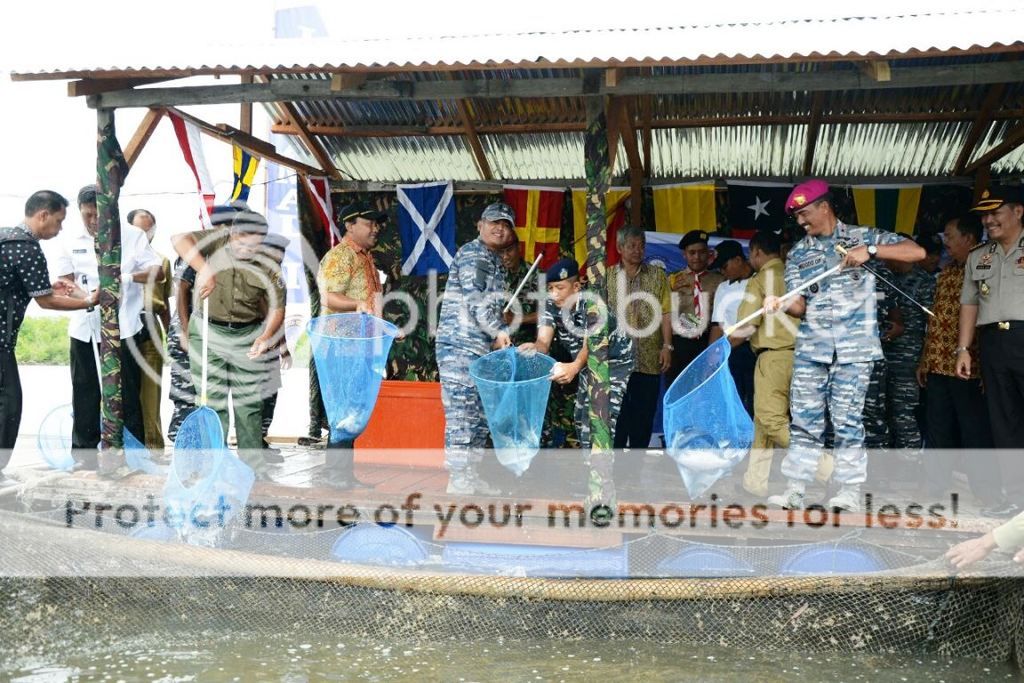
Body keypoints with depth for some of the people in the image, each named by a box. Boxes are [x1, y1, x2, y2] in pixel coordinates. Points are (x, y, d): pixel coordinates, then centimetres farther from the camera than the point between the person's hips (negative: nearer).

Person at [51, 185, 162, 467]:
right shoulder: (69, 242, 8)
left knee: (127, 394, 3)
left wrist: (127, 277, -23)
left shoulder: (132, 237, 2)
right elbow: (65, 281, 3)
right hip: (84, 330, 2)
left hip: (124, 328, -2)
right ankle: (84, 453, 15)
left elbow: (158, 273, -4)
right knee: (85, 393, 7)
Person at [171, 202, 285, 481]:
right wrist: (204, 270, -37)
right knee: (212, 402, 2)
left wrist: (266, 336, -22)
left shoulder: (266, 265, -6)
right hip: (208, 333, -1)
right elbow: (179, 239, -26)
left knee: (250, 403, 5)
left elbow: (277, 307, -4)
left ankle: (254, 466, 13)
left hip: (248, 336, 2)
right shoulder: (215, 240, -10)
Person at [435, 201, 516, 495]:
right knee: (461, 413, -9)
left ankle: (471, 475, 18)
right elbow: (475, 299, -17)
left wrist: (498, 335, 9)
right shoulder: (472, 253, -7)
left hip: (483, 347, 10)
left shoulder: (496, 262, 22)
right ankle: (457, 480, -6)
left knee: (480, 415, 11)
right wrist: (500, 331, -16)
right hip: (460, 345, -10)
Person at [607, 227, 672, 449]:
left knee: (645, 411, 5)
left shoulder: (657, 276, 7)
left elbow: (666, 313, 3)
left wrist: (667, 346, -4)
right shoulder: (607, 276, 5)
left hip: (649, 358, 1)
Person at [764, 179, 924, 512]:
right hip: (811, 346, 4)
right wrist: (780, 303, -16)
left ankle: (850, 491, 4)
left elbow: (917, 252, -3)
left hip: (854, 346, -3)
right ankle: (794, 490, 4)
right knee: (803, 418, 0)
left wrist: (870, 251, -15)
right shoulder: (797, 254, 14)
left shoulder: (862, 236, 5)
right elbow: (800, 305, 7)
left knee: (847, 418, -4)